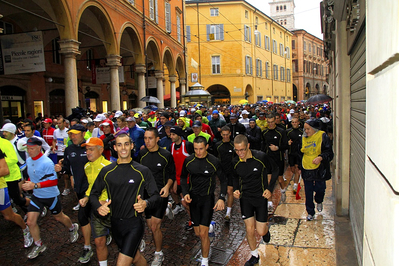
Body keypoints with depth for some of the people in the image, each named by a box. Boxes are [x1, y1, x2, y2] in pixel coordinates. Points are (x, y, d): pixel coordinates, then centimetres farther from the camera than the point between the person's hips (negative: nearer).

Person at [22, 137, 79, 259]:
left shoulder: (46, 162, -26)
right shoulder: (28, 160, -1)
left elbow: (54, 181, -28)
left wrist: (35, 185, -33)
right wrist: (29, 182, -2)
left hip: (51, 196, -6)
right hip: (36, 196, 6)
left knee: (59, 217, 15)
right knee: (30, 222, 2)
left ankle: (72, 228, 46)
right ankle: (39, 245, 24)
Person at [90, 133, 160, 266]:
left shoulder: (143, 171, -6)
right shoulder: (106, 171, 2)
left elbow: (156, 195, -4)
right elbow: (94, 194, 8)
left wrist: (146, 203, -26)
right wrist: (98, 207, -14)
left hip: (134, 224, -3)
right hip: (115, 223, 4)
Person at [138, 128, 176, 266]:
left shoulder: (166, 155, -9)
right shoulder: (141, 154, 0)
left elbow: (172, 174, 0)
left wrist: (167, 186, -16)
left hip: (160, 193, -4)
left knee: (155, 227, -5)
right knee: (150, 225, 13)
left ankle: (159, 254, 19)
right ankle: (166, 208, 44)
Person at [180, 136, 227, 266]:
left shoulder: (214, 161, -12)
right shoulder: (188, 160, -4)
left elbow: (223, 180, -2)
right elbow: (183, 177, 11)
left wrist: (221, 198, -12)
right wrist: (185, 193, -4)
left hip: (208, 198, -3)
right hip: (193, 197, 3)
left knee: (203, 233, -6)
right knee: (197, 232, 11)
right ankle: (207, 243, 45)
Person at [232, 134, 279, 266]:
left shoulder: (261, 157, -18)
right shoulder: (235, 162, -7)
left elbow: (275, 170, -2)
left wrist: (269, 188, -9)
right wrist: (236, 189, -5)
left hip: (261, 196, -2)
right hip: (245, 198, 3)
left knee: (261, 231, 0)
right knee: (249, 230, 5)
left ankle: (265, 229, 38)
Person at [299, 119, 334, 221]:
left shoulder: (322, 136, -8)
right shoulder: (304, 138, 6)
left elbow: (329, 152, -8)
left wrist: (321, 157, -26)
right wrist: (300, 167, 16)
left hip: (319, 169, -3)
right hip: (306, 169, 3)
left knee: (320, 188, 7)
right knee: (308, 192, 7)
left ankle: (319, 201, 43)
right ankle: (310, 212, 23)